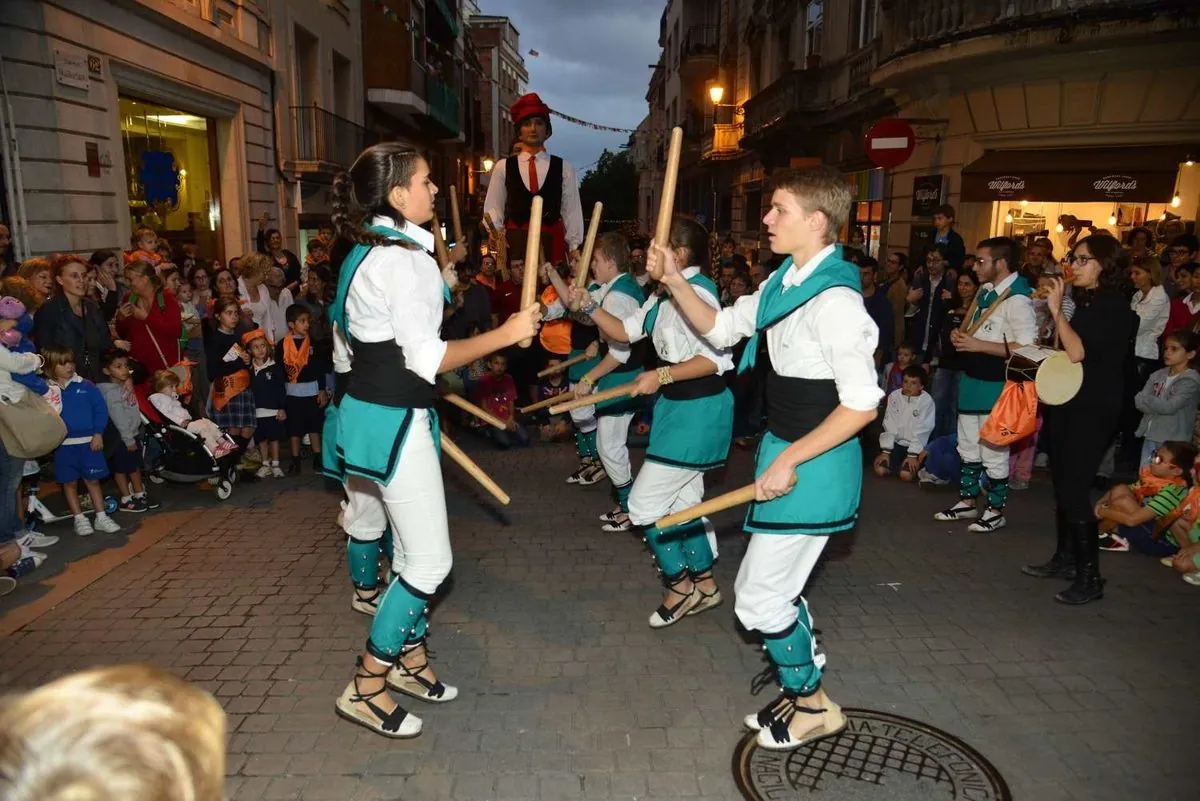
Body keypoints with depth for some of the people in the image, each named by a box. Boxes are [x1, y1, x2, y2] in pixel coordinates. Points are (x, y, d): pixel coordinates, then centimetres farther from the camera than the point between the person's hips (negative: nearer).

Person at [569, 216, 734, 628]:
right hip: (677, 404, 10)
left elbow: (717, 358, -26)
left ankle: (680, 583, 15)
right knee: (682, 500, 19)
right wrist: (588, 306, 3)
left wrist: (662, 376, -27)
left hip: (698, 408, -10)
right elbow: (626, 331, 13)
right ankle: (704, 583, 35)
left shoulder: (696, 291, -20)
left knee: (645, 503, -3)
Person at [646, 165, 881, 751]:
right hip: (783, 449, 9)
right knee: (771, 587, 19)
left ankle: (813, 706, 25)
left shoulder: (833, 300, -22)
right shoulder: (784, 282, 7)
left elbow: (861, 404, -24)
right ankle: (805, 691, 40)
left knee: (760, 599, 1)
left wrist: (790, 460, -22)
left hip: (814, 462, -9)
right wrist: (674, 281, 2)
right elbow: (720, 328, 14)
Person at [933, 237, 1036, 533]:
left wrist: (978, 345, -24)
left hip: (995, 386, -9)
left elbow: (1026, 347, -26)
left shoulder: (1016, 299, -19)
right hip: (971, 379, 9)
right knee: (968, 446, 18)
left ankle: (995, 511, 17)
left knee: (993, 452, 2)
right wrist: (960, 335, 1)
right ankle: (967, 502, 32)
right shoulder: (986, 290, 9)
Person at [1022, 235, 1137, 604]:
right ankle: (1065, 559, 26)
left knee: (1074, 489, -10)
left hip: (1093, 411, -9)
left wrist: (1056, 310, -17)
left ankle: (1089, 576, -1)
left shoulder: (1115, 307, -12)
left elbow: (1078, 352, -23)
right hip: (1067, 404, 9)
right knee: (1062, 483, 14)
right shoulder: (1085, 302, 13)